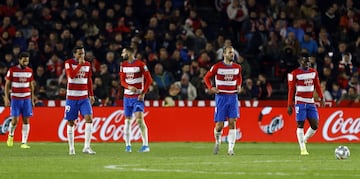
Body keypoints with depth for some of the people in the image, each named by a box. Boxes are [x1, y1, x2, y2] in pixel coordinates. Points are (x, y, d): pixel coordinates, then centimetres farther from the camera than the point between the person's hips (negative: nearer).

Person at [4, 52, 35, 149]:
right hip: (15, 98, -3)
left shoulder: (30, 71, 6)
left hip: (27, 99, 3)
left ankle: (24, 142, 0)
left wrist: (32, 99, 12)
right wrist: (6, 98, -6)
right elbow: (7, 84, 1)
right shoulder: (12, 70, -4)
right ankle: (11, 135, 21)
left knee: (26, 120, -2)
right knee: (15, 120, -9)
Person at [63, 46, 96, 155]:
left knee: (89, 118, -15)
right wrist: (80, 64, -20)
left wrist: (91, 95, 15)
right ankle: (71, 148, 13)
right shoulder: (68, 63, -5)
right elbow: (71, 75, -21)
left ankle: (86, 147, -16)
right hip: (71, 97, -3)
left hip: (84, 97, 3)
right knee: (70, 122, 2)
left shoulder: (87, 64, 8)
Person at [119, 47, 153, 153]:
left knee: (139, 119, -16)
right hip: (127, 96, 6)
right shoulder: (123, 65, 9)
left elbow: (149, 79, -6)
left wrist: (143, 93, -12)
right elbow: (122, 81, 7)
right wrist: (129, 87, -15)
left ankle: (145, 145, -15)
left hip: (138, 97, -6)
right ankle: (128, 145, 15)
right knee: (127, 120, 7)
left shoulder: (140, 65, -8)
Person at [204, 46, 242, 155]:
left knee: (232, 122, -8)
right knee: (219, 124, -4)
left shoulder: (237, 67, 6)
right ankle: (217, 141, 27)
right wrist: (211, 88, -12)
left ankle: (231, 148, -7)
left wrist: (239, 86, 5)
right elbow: (207, 77, 4)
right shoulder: (217, 67, -5)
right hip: (221, 96, -3)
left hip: (233, 96, 3)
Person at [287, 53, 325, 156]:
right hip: (300, 102, -5)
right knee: (300, 125, -6)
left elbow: (317, 86, 15)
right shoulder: (294, 74, -4)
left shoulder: (314, 72, 10)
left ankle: (304, 140, 21)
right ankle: (303, 148, -4)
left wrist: (322, 98, 3)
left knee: (315, 126, -1)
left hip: (311, 103, 5)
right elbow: (291, 90, -4)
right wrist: (289, 105, -7)